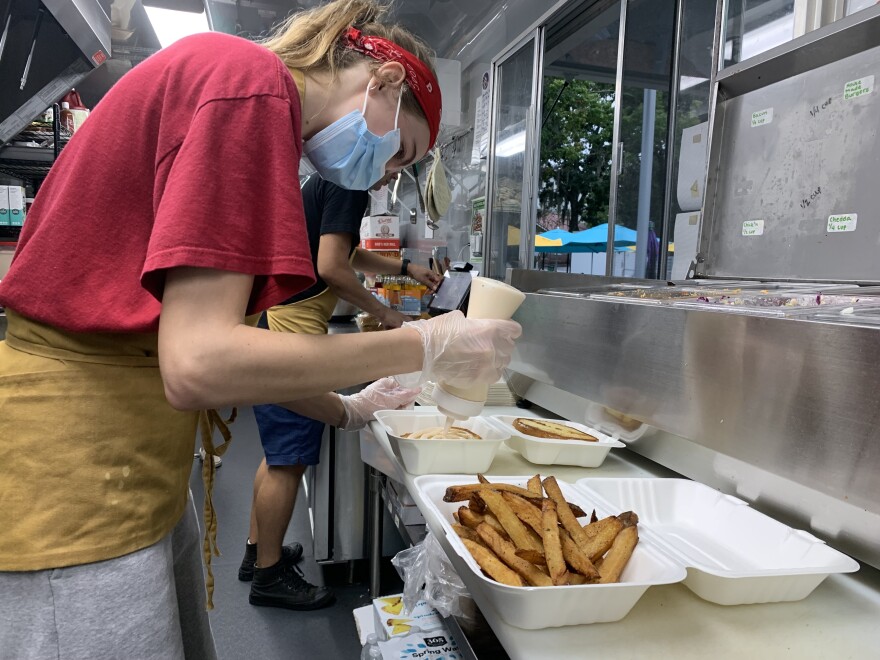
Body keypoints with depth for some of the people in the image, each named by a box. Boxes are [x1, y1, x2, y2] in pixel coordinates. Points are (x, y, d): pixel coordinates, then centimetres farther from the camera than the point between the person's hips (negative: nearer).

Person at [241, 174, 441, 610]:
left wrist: (406, 269, 31)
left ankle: (257, 551, 32)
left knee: (280, 455, 19)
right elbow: (331, 268, -19)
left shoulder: (327, 182, 22)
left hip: (274, 328, 11)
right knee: (289, 463, -1)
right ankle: (268, 576, 12)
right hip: (292, 335, -11)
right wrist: (385, 315, -7)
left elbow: (348, 254, 35)